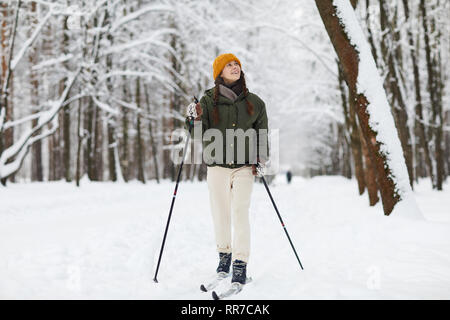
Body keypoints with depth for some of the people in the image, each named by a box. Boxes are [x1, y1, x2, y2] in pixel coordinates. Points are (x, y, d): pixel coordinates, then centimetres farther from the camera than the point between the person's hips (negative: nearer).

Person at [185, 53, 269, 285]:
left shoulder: (254, 102, 8)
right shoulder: (208, 100, 2)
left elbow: (262, 133, 16)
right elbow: (199, 136, -2)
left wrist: (260, 160, 4)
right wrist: (196, 120, -21)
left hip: (244, 167, 0)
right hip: (216, 166, 0)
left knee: (240, 211, -12)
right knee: (220, 214, 6)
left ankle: (240, 265, -10)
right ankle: (224, 254, 28)